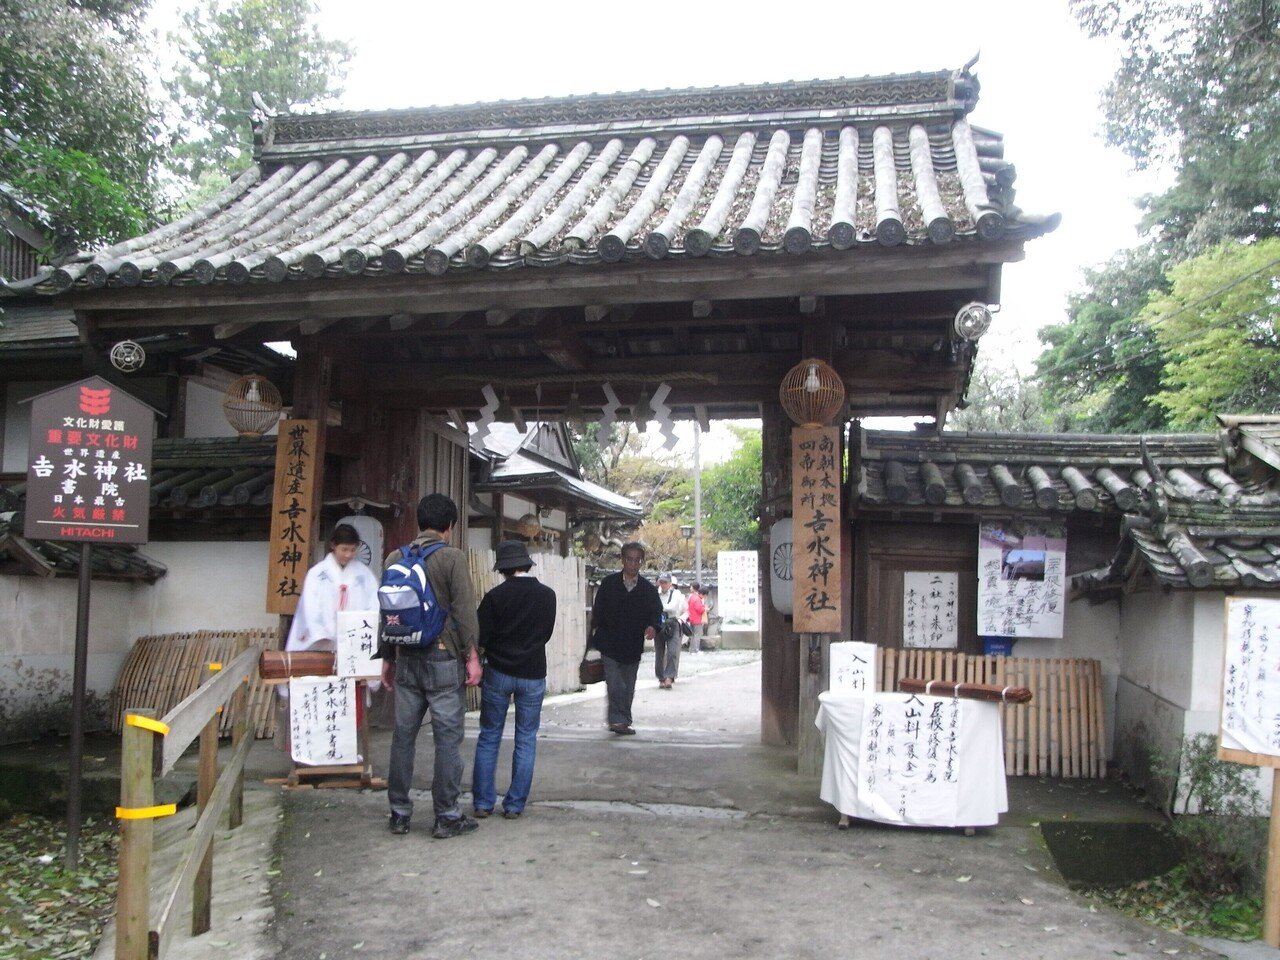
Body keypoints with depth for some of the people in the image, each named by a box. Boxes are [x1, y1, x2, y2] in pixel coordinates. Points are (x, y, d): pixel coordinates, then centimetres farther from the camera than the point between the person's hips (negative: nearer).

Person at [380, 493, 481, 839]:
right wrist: (471, 655, -5)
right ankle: (447, 817, 6)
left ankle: (399, 813, 18)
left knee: (403, 736, 11)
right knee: (448, 739, 1)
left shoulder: (395, 558, 7)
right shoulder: (452, 557, -9)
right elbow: (464, 611, -12)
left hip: (406, 658, 5)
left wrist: (387, 658, 20)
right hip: (443, 658, -5)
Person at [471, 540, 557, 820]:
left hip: (498, 673, -1)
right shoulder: (547, 595, -2)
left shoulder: (495, 596, -11)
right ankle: (515, 805, 10)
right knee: (526, 740, 10)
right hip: (533, 674, 1)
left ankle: (483, 802, 11)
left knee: (488, 739, 10)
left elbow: (479, 638, -8)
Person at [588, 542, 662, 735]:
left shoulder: (648, 589, 5)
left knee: (628, 688, 10)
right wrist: (593, 638, 1)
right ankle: (617, 719, -10)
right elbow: (597, 611, 4)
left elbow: (656, 612, -3)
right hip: (609, 645, -2)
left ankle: (624, 722, 21)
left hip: (633, 647, 3)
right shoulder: (609, 583, 2)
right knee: (615, 685, -13)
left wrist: (653, 627, -25)